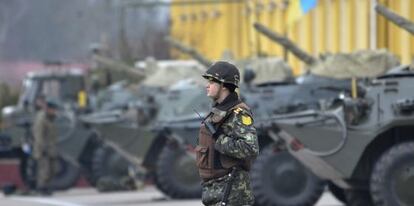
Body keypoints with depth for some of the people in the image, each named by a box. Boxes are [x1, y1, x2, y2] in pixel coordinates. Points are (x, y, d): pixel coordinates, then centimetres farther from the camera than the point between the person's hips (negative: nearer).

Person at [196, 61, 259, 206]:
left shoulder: (239, 114, -14)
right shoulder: (217, 112, 14)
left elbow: (251, 149, -26)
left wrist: (219, 140, -20)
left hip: (231, 190, -9)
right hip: (213, 188, 9)